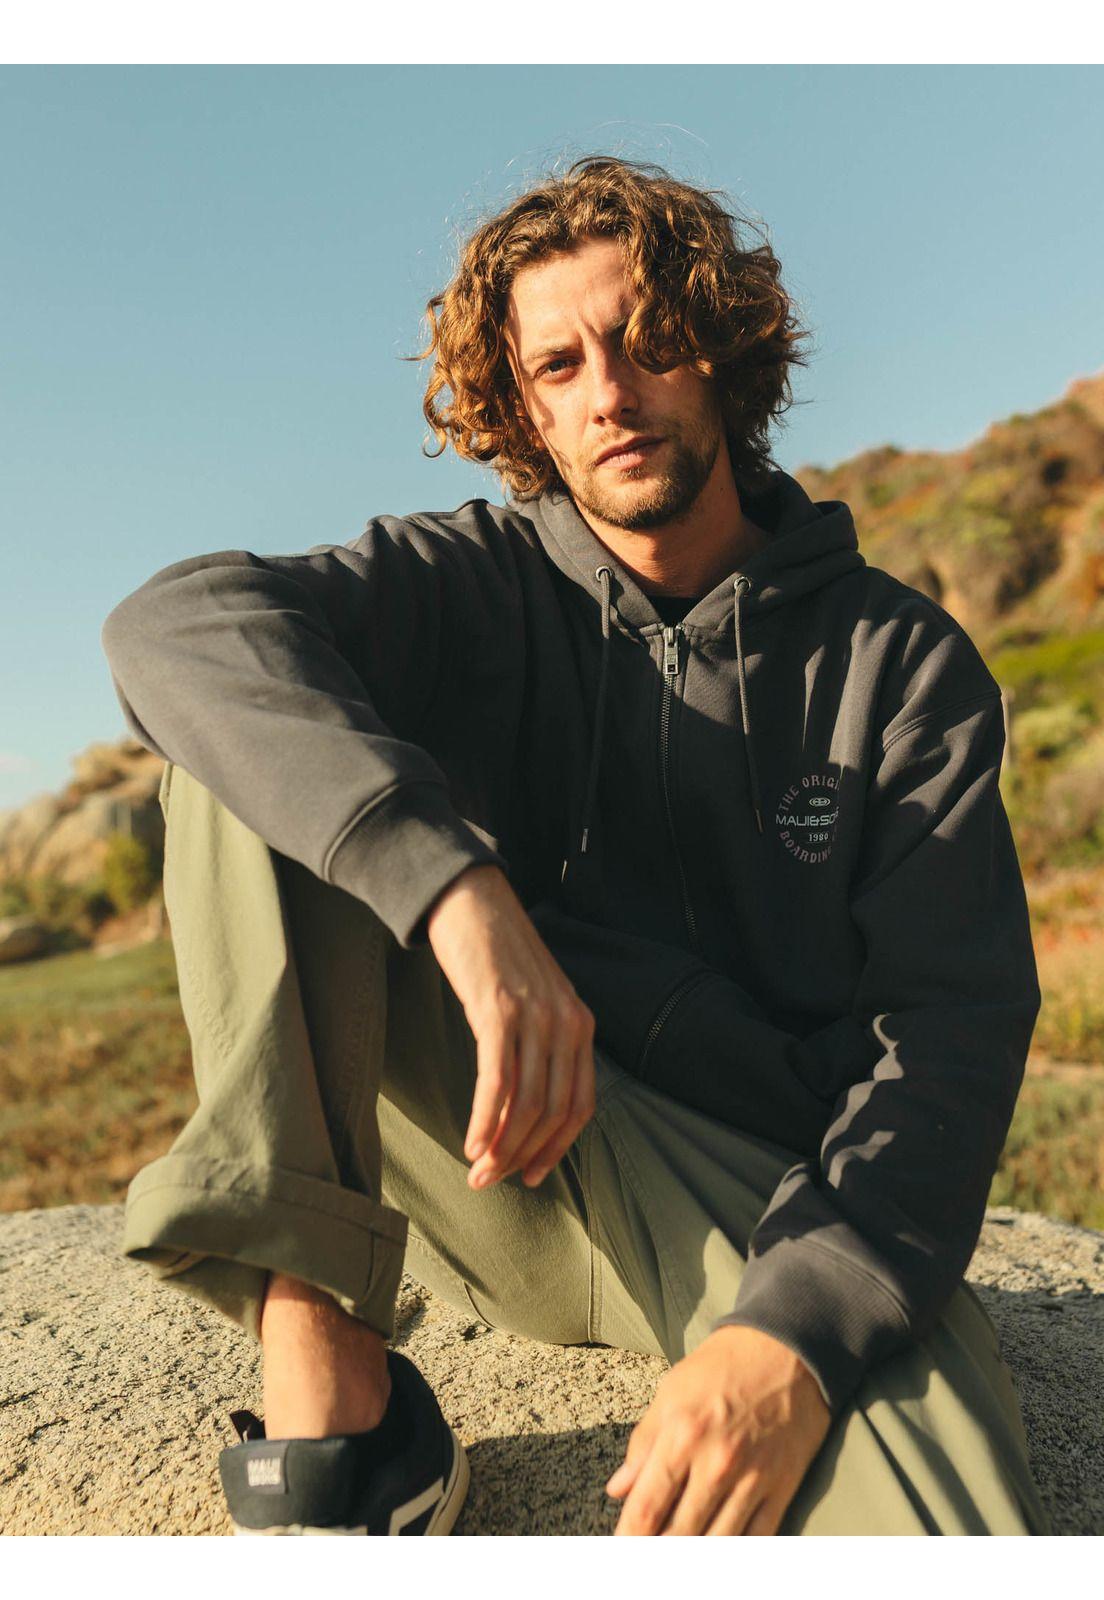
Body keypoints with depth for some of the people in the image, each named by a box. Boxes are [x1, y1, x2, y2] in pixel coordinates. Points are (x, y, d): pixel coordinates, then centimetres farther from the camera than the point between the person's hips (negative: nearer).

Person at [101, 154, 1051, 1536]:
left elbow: (954, 1018, -6)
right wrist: (454, 880, -33)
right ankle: (321, 1388, -19)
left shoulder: (900, 662, 2)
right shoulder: (475, 584, 3)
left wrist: (800, 1331, -22)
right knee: (257, 721, -18)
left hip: (752, 1188, -1)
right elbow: (174, 621, -16)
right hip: (487, 1153, 2)